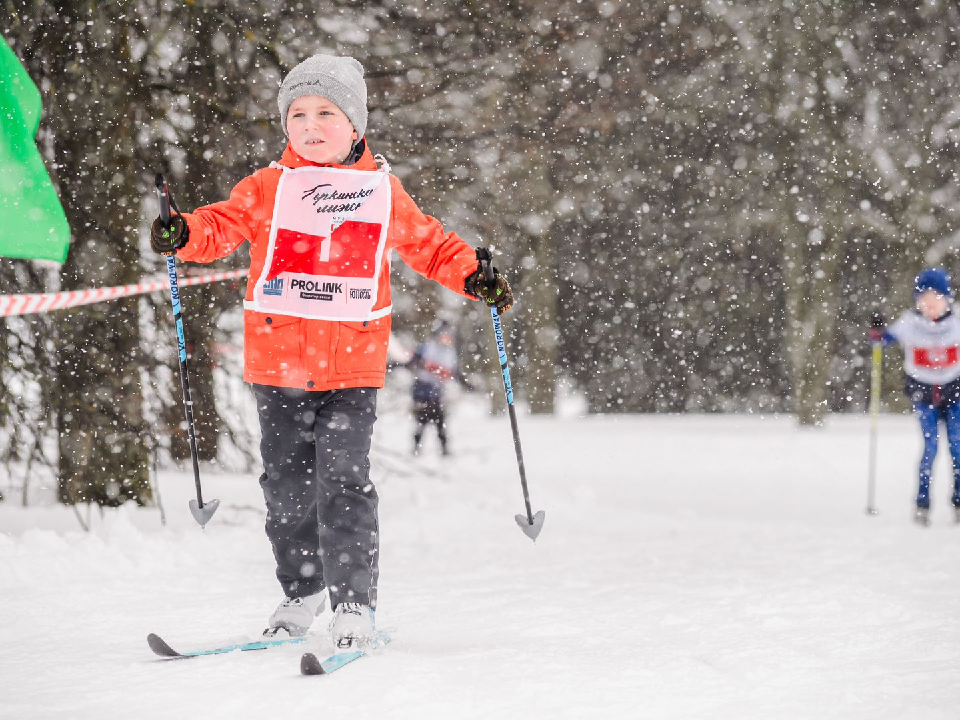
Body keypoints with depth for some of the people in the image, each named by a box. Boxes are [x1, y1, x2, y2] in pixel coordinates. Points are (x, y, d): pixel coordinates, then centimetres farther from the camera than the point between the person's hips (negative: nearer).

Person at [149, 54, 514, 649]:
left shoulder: (382, 191, 8)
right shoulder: (268, 188, 6)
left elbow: (429, 244, 18)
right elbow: (224, 225, -3)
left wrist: (474, 276, 4)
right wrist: (182, 234, -23)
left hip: (353, 364, -1)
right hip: (278, 361, 2)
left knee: (344, 482, -10)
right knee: (288, 484, 9)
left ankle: (355, 605, -4)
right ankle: (302, 593, 27)